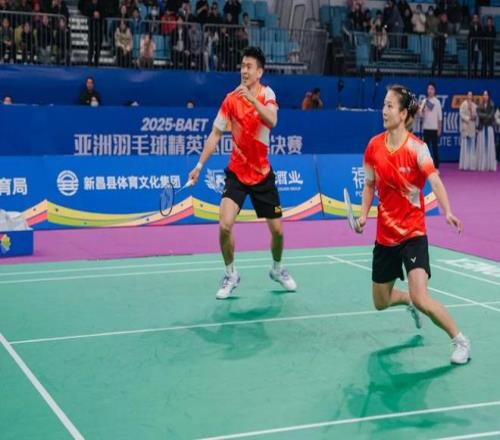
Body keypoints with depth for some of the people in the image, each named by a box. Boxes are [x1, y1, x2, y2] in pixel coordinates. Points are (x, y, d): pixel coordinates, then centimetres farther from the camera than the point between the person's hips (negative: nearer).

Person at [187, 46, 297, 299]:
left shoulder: (267, 94, -8)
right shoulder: (231, 99, -5)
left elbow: (272, 121, -28)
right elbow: (215, 134, 1)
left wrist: (252, 98, -42)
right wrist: (199, 165, -4)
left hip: (262, 173, 0)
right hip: (236, 172, 0)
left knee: (277, 230, 7)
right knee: (225, 226, -17)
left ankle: (277, 269, 36)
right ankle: (230, 274, 6)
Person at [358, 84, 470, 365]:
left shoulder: (417, 147, -15)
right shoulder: (374, 146, -1)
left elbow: (435, 182, -30)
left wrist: (447, 212, -47)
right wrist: (364, 214, -4)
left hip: (413, 233, -5)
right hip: (384, 234, 5)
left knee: (420, 297, -21)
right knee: (381, 302, 15)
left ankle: (461, 341, -1)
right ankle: (410, 303, 49)